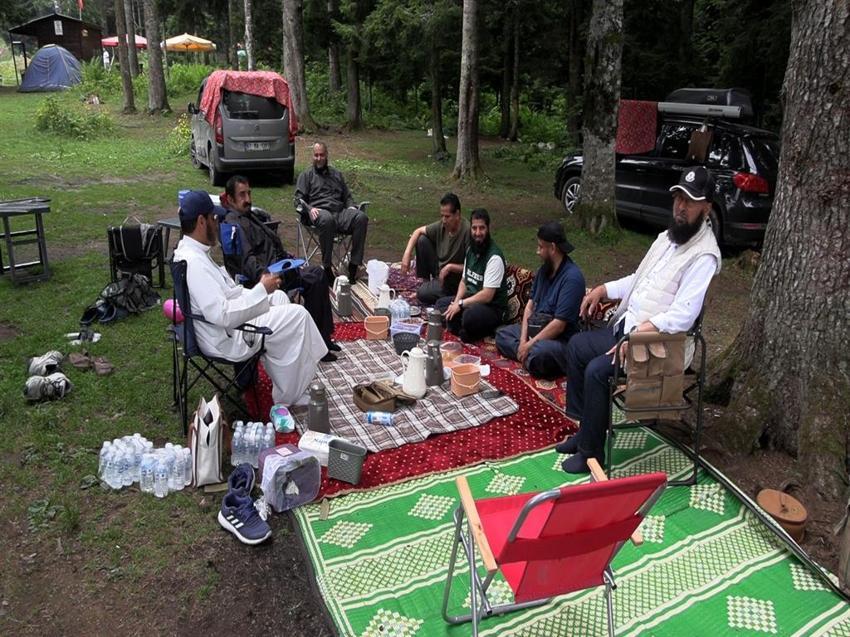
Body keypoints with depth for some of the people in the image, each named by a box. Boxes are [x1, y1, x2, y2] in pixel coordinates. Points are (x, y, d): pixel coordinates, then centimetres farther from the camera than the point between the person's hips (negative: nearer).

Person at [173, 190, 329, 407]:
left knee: (278, 297, 20)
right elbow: (221, 316, -33)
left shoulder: (188, 250, 4)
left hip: (222, 321, 11)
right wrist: (261, 291, -24)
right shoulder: (194, 262, -29)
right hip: (225, 339, -11)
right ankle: (289, 400, 5)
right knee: (297, 315, -7)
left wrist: (260, 290, 2)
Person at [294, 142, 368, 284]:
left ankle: (354, 264, -32)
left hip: (340, 212, 4)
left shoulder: (336, 174, 32)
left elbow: (347, 196, 30)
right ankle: (327, 267, -35)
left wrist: (351, 207, 6)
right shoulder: (306, 175, 21)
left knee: (361, 217, -30)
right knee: (327, 219, -43)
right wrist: (309, 209, -12)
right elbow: (299, 198, 9)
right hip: (319, 211, -4)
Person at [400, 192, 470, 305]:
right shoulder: (442, 225, -8)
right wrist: (407, 254, -8)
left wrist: (450, 267, -30)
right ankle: (426, 282, 2)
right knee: (422, 240, -6)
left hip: (454, 281, -7)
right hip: (439, 269, 7)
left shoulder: (467, 231, -26)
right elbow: (418, 231, 5)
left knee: (422, 294, -28)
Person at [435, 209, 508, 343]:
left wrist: (460, 304, -19)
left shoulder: (494, 257, -22)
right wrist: (456, 302, -6)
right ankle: (463, 329, -13)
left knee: (469, 316, -37)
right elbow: (464, 280, 12)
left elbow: (487, 295, -24)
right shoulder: (471, 249, 6)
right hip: (472, 298, 9)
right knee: (441, 304, 2)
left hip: (492, 308, -9)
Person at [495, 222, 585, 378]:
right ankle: (529, 354, -11)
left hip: (560, 340, -10)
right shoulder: (544, 270, 7)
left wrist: (529, 345, -19)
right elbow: (530, 305, 7)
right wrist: (523, 339, -5)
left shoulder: (572, 277, -21)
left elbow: (559, 324, -24)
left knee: (537, 353, -38)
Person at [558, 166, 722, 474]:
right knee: (577, 346, 9)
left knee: (597, 370, -24)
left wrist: (639, 334, -33)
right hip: (626, 325, 10)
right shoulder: (668, 236, 11)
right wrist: (603, 289, 13)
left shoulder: (704, 255, -19)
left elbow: (683, 315, -27)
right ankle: (586, 428, 17)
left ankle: (592, 452, -6)